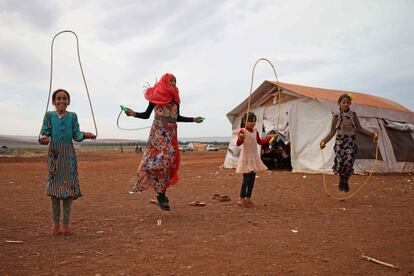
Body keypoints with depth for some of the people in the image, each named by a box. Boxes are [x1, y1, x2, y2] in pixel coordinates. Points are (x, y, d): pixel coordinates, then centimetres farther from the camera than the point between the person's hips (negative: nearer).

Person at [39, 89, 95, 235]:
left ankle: (66, 223, 10)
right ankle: (55, 223, 12)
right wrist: (43, 138, -24)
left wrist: (85, 135, -19)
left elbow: (76, 135, 2)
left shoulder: (72, 116, 6)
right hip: (54, 153, 0)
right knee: (54, 187, 1)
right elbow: (45, 132, -1)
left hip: (68, 154, 0)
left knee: (68, 187, -1)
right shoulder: (49, 115, 5)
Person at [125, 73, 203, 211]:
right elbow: (147, 114, 3)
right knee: (161, 159, -16)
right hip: (159, 131, -5)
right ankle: (161, 195, -11)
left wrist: (193, 119, 26)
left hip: (171, 132, 5)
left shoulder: (175, 98, 16)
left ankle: (161, 194, 1)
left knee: (169, 161, -2)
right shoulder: (156, 95, 2)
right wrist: (134, 113, -13)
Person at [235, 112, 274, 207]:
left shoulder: (255, 131, 10)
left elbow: (260, 142, 23)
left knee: (252, 179, 7)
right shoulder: (242, 131, -12)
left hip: (254, 157, 7)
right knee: (246, 178, -8)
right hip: (246, 157, -7)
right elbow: (238, 144, -21)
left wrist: (269, 137, 19)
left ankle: (248, 198, 15)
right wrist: (240, 138, -41)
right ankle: (242, 198, 3)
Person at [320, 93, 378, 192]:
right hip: (340, 141, -1)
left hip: (351, 141, 1)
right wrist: (324, 141, -10)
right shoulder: (336, 116, 0)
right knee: (340, 163, -8)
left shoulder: (353, 115, 4)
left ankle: (346, 182, 19)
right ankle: (341, 180, 24)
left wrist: (372, 134, -3)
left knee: (348, 164, -8)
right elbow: (332, 132, 2)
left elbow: (359, 128, 7)